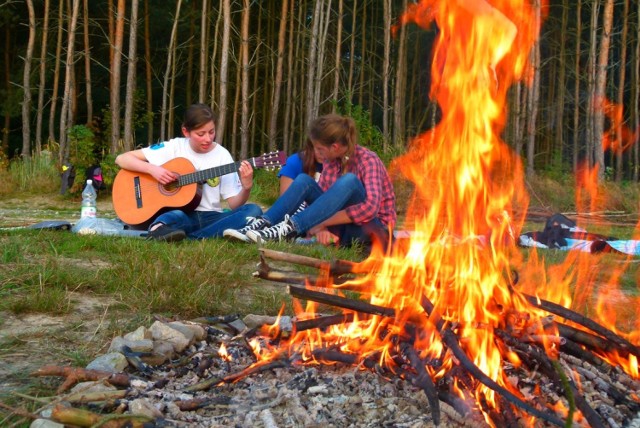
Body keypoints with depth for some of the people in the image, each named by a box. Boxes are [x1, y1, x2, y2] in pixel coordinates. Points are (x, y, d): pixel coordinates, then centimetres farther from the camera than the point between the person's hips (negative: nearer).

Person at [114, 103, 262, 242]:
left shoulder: (222, 155, 1)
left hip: (210, 218, 3)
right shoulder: (174, 147, -2)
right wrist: (152, 169, -18)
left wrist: (246, 187, -23)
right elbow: (122, 159, -2)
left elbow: (234, 204, -2)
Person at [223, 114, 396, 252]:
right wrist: (322, 227, -27)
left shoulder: (368, 161, -20)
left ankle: (289, 228, -37)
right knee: (304, 181, -11)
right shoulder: (331, 160, 1)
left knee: (349, 181, -34)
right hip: (342, 222, 6)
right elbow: (323, 196, -5)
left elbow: (370, 207, -33)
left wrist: (321, 223, -29)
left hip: (372, 227, -6)